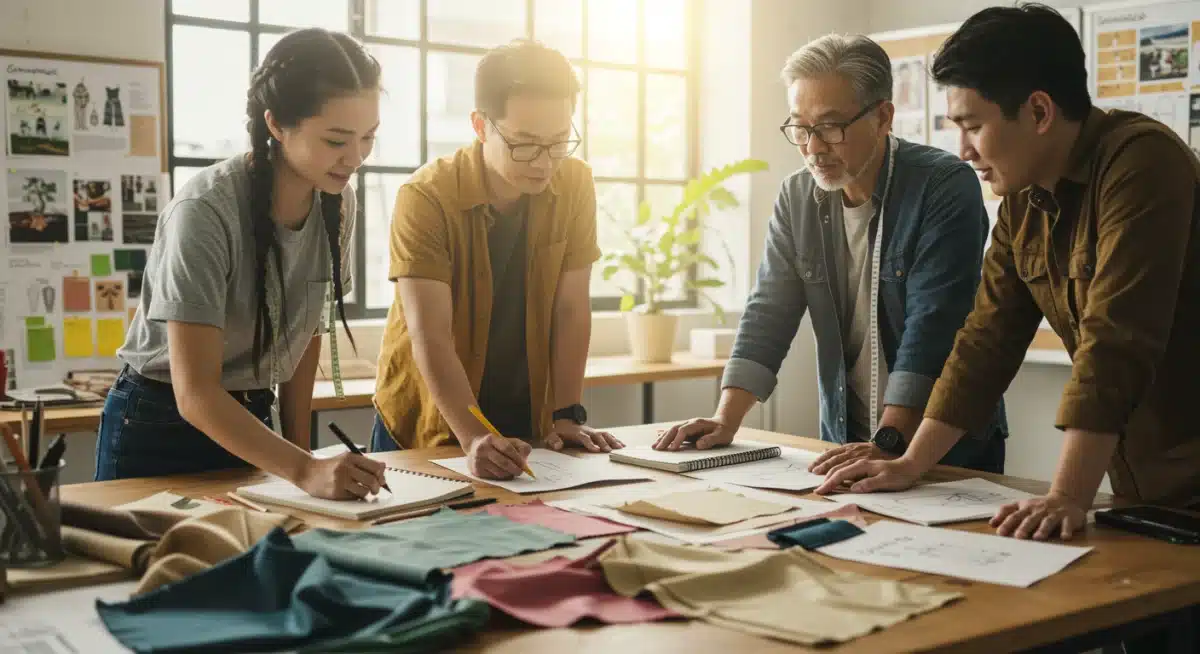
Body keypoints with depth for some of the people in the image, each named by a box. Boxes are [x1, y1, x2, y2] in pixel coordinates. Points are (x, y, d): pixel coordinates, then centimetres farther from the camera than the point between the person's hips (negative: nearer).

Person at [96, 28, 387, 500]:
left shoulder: (337, 203, -8)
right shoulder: (206, 211, -27)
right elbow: (195, 393, -30)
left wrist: (298, 446, 1)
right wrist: (305, 470, -40)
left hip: (249, 424, 5)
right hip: (159, 428, -5)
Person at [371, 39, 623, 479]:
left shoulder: (575, 185, -6)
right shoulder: (426, 199, -19)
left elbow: (571, 310, -4)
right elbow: (430, 339, -24)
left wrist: (567, 416, -9)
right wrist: (474, 438, -35)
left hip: (527, 426, 3)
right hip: (426, 427, -2)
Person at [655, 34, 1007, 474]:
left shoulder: (946, 187, -11)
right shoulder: (797, 197, 5)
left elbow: (931, 326, -19)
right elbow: (768, 314, 3)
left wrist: (890, 442, -26)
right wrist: (726, 420, -7)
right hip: (847, 443, 4)